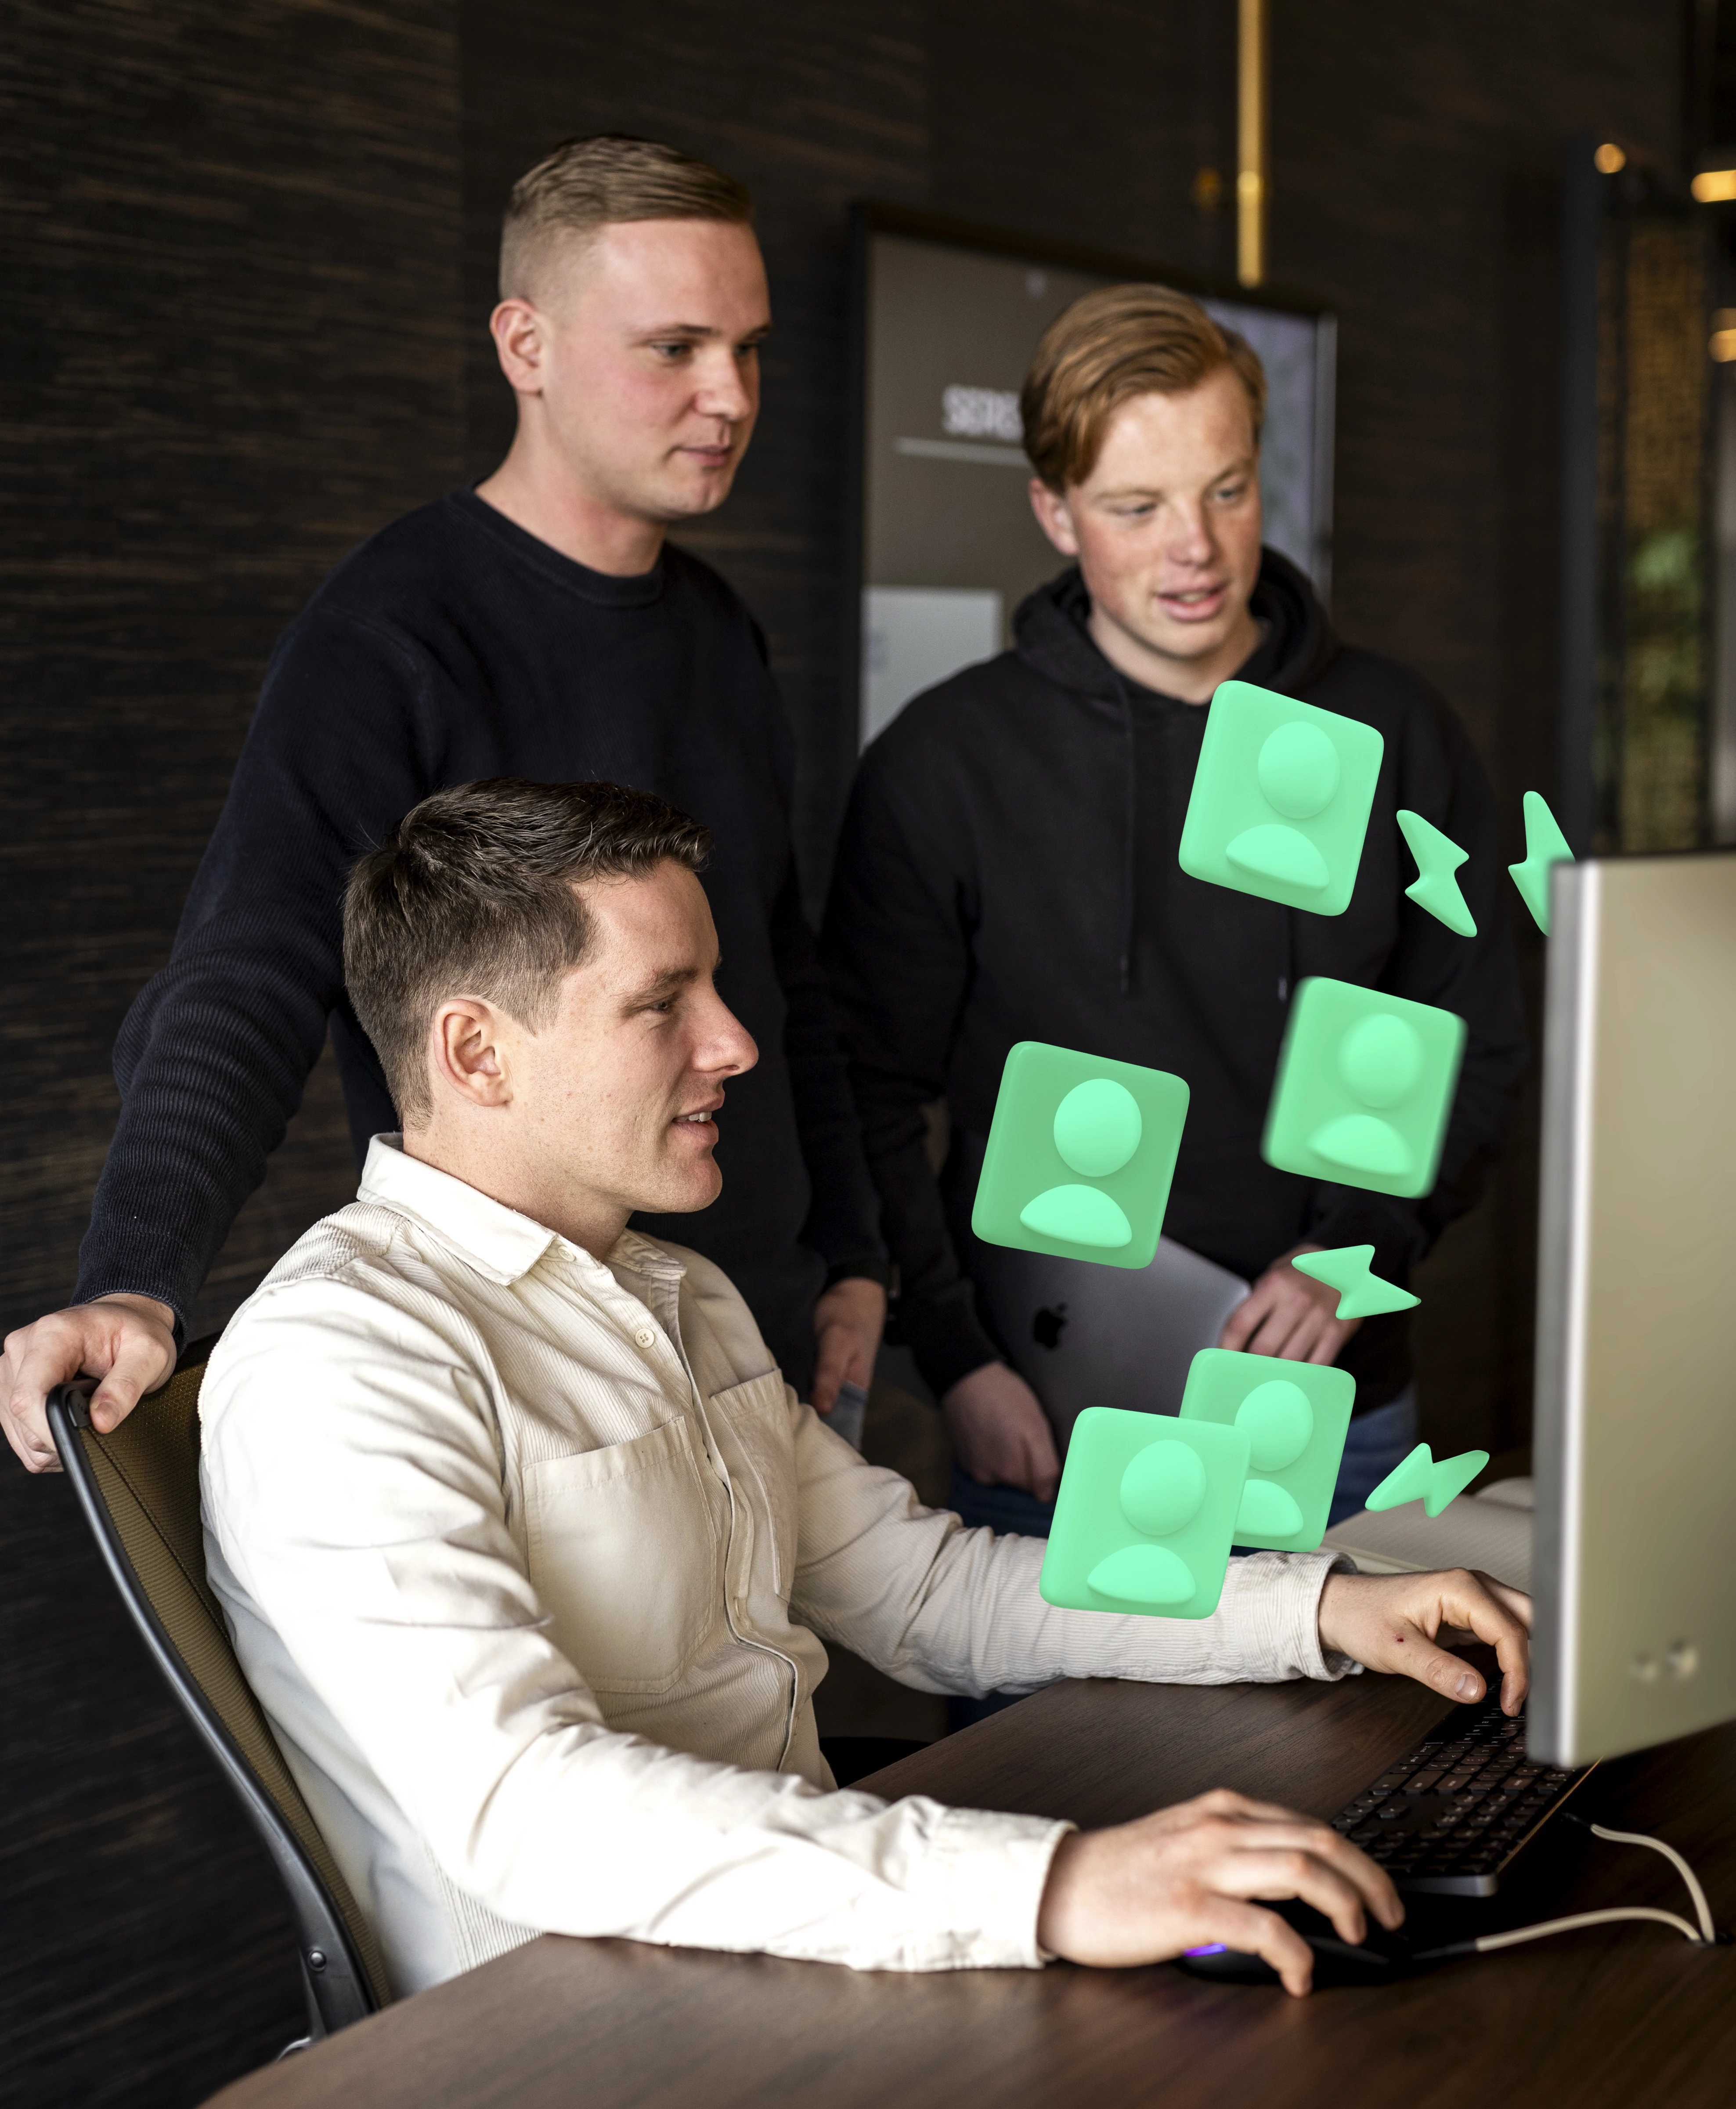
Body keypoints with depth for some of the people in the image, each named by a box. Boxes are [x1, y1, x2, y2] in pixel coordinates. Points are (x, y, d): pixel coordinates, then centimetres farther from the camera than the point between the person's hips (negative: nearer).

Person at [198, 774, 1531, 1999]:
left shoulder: (681, 1299, 17)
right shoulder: (339, 1358, -16)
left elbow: (929, 1590, 21)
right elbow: (517, 1805, -30)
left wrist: (1318, 1610, 7)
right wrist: (1049, 1886, -38)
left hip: (808, 1938, 9)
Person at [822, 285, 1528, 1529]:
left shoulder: (1400, 739, 4)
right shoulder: (944, 762, -3)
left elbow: (1474, 1051, 8)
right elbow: (871, 1094, -1)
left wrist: (1357, 1250, -7)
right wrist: (956, 1358, -10)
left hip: (1340, 1413, 2)